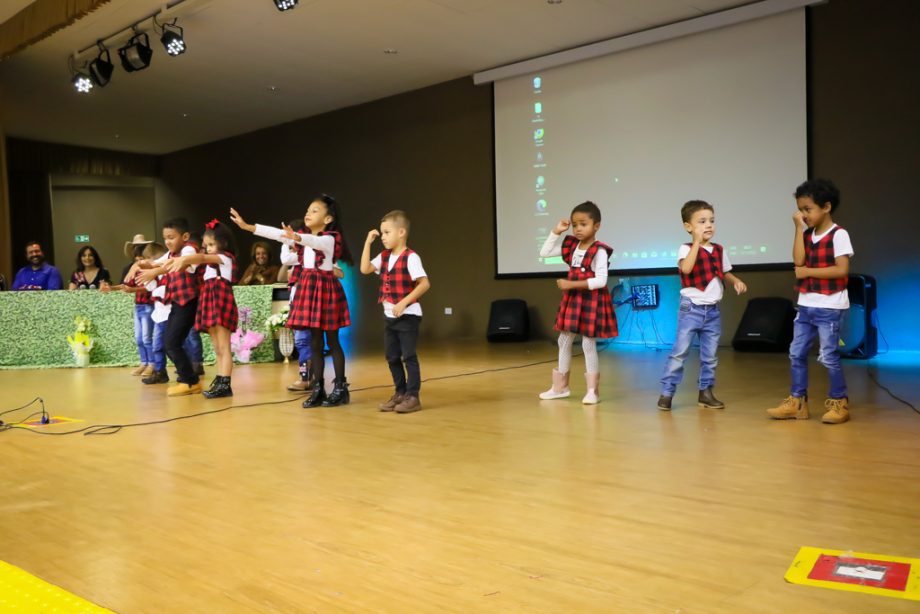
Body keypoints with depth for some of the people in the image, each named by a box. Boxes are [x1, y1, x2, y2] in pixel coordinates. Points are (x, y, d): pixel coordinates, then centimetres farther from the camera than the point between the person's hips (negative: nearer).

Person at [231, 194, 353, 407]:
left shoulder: (329, 239, -10)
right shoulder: (304, 237, 10)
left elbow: (313, 241, -33)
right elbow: (277, 233, 2)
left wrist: (297, 237, -54)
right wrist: (248, 226, -7)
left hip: (325, 288, -7)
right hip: (307, 288, 7)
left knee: (332, 342, 0)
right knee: (315, 343, 8)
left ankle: (341, 388, 8)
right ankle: (318, 389, 14)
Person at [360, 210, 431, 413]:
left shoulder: (411, 257, -14)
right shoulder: (384, 257, 8)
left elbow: (425, 283, -19)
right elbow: (365, 269, 2)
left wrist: (404, 302, -24)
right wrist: (368, 243, 0)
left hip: (408, 315, -8)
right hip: (390, 316, 8)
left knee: (409, 356, -2)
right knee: (392, 357, 13)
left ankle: (413, 397, 5)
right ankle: (400, 393, 24)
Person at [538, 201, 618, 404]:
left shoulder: (599, 251, -16)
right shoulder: (571, 246, 5)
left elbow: (601, 281, -22)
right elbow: (544, 253, 9)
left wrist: (572, 284, -24)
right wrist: (556, 232, 0)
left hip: (591, 301, -7)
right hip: (572, 299, 7)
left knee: (588, 343, -2)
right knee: (564, 341, 12)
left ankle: (592, 390, 8)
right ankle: (560, 386, 23)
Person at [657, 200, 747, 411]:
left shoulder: (719, 250, 8)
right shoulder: (686, 249, -9)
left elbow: (725, 273, 20)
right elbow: (686, 268, -29)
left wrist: (736, 281, -1)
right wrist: (697, 242, -25)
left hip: (713, 310, 6)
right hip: (691, 309, -5)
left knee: (709, 356, 12)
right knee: (679, 352, -4)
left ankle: (705, 392, 23)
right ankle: (666, 392, 2)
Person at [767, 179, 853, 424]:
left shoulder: (838, 235, -11)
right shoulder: (807, 234, 8)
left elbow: (842, 270, -19)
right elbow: (798, 261, -8)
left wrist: (808, 272, -15)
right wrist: (799, 228, -7)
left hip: (830, 307, -7)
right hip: (806, 305, 7)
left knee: (828, 356, -1)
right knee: (796, 354, 8)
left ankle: (839, 403, 14)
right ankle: (797, 402, 17)